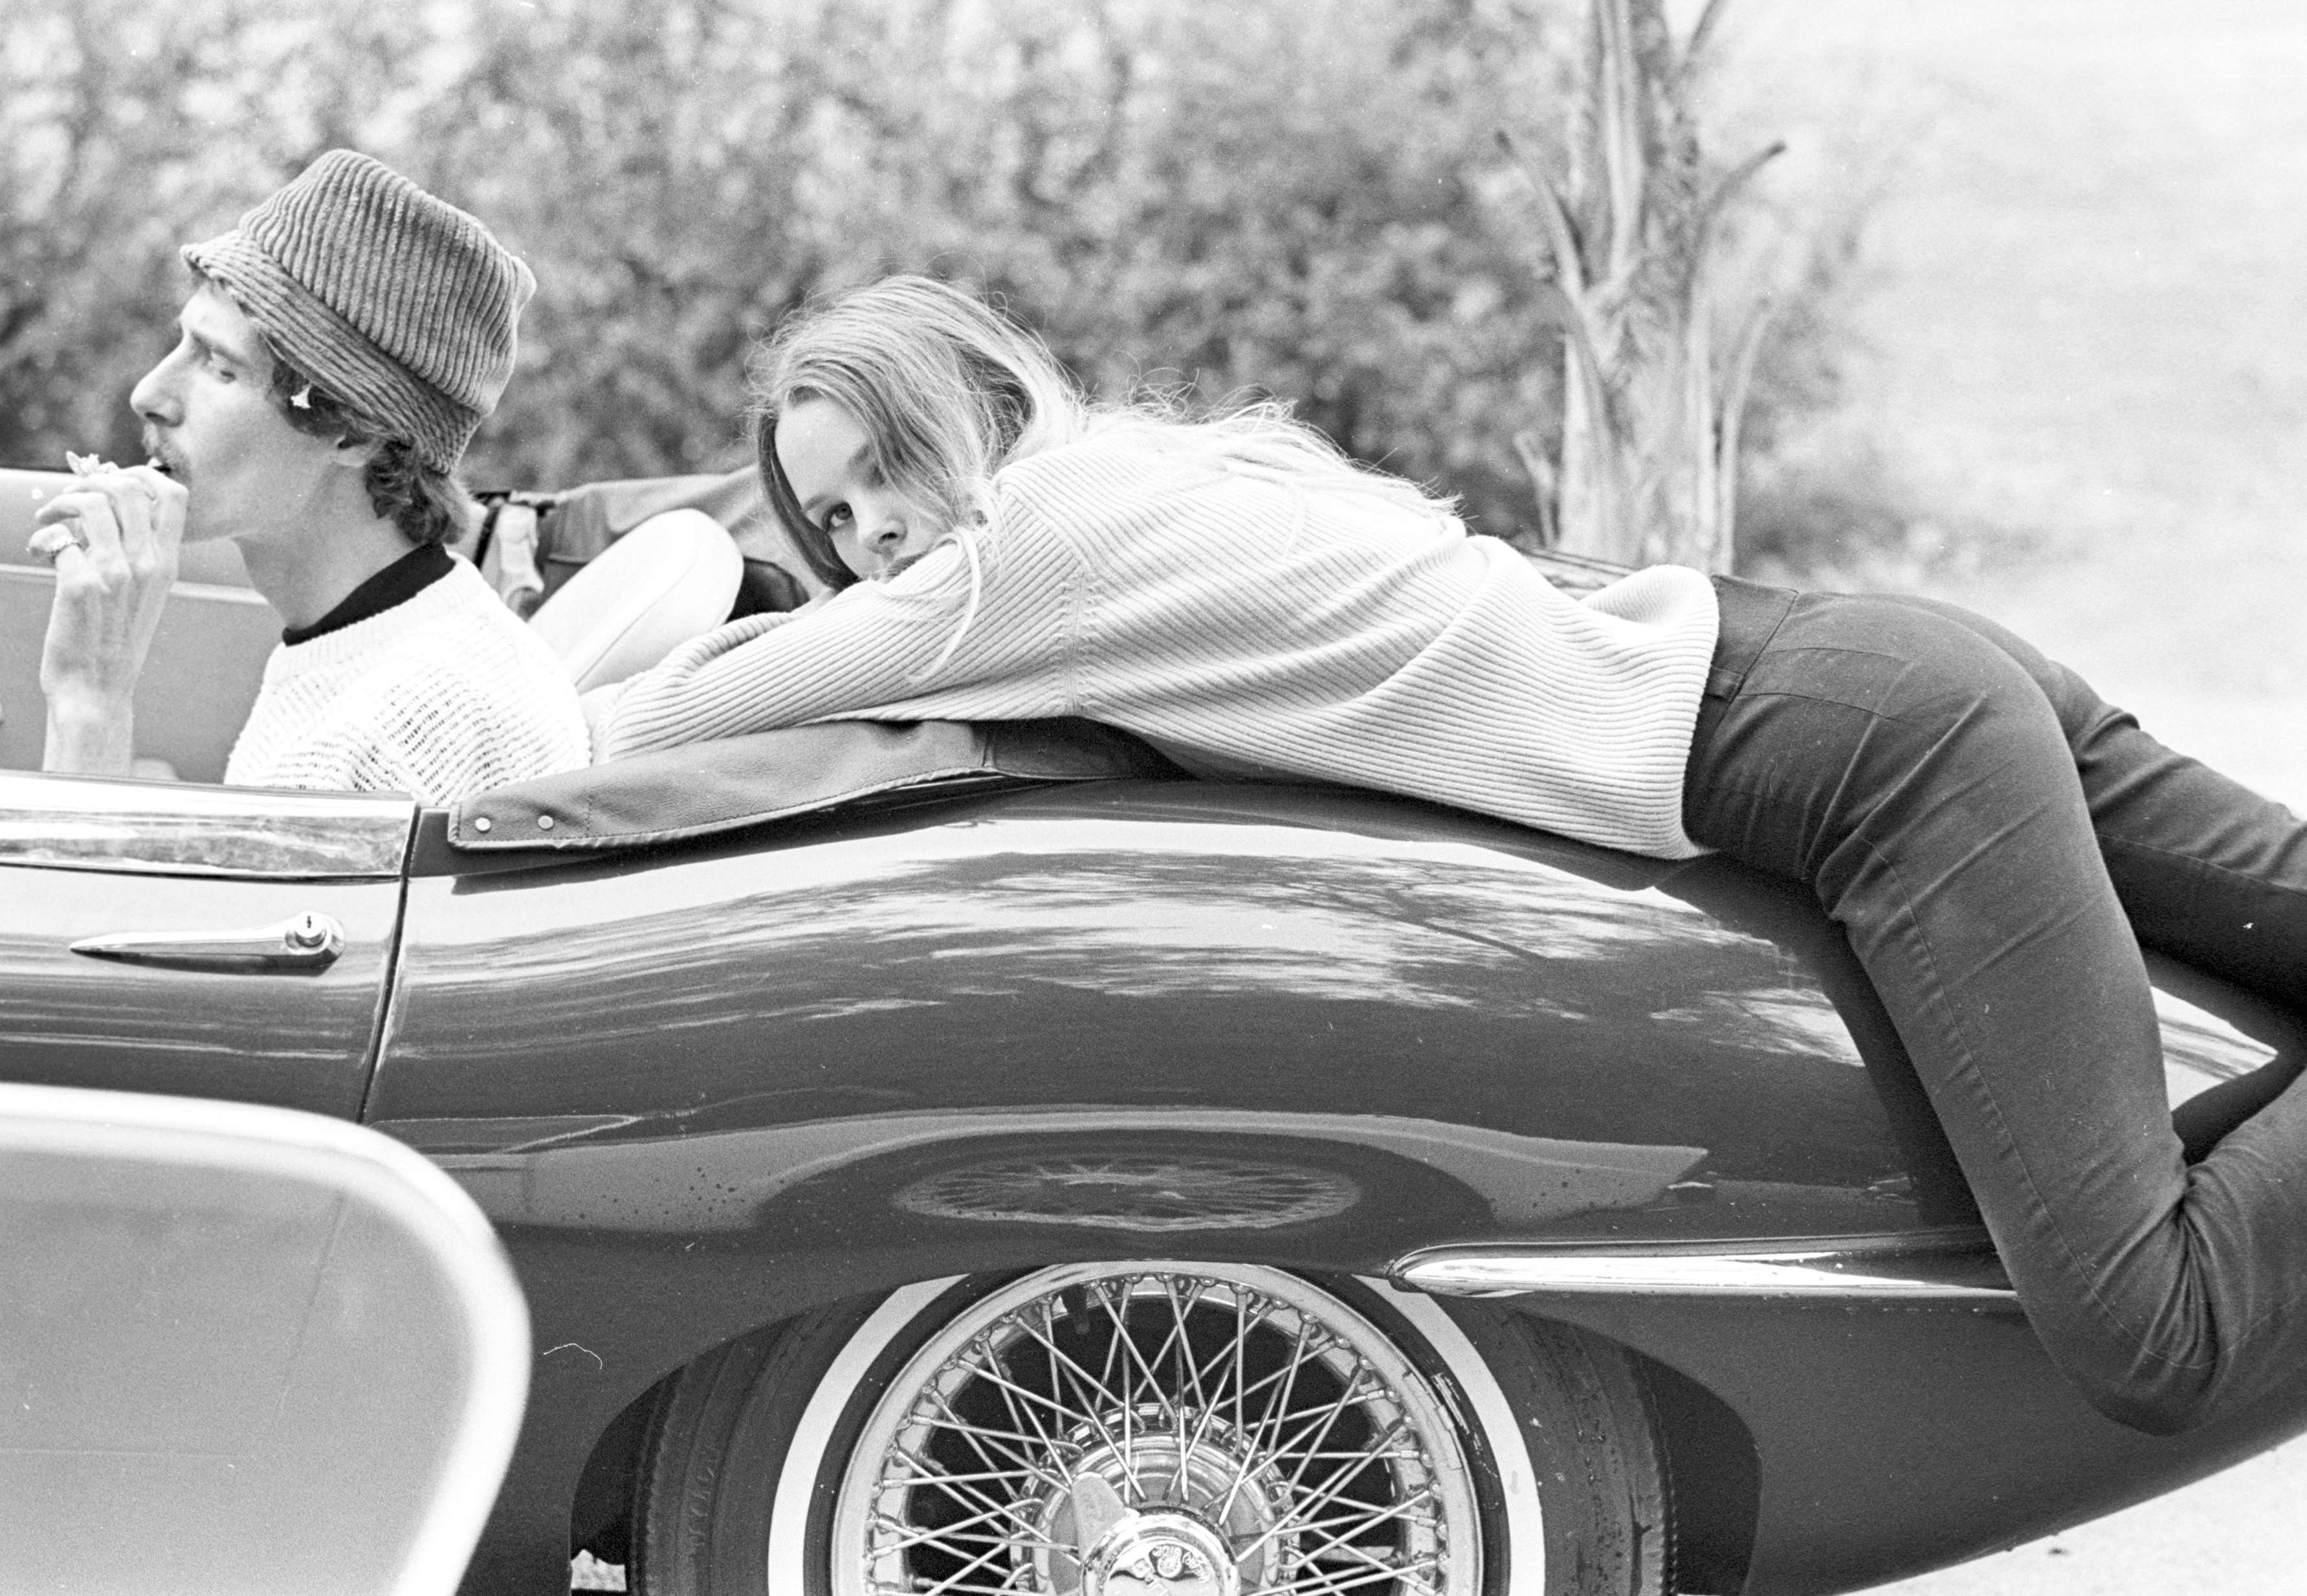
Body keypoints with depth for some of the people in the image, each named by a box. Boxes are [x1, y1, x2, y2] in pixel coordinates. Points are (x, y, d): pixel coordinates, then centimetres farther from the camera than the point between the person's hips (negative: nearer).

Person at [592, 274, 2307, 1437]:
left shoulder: (1055, 530, -12)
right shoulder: (1165, 466, 12)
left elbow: (647, 728, -6)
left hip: (1870, 754, -9)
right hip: (1876, 654, 9)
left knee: (2159, 1346, -17)